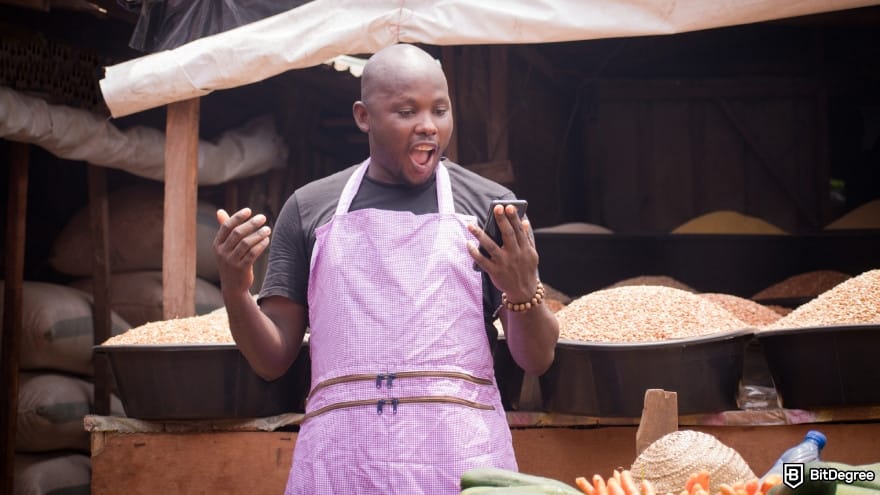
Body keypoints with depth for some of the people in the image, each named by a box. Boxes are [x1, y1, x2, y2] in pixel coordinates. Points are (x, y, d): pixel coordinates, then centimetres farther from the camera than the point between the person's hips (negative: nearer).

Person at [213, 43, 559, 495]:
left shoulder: (491, 207, 6)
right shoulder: (308, 210, 9)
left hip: (462, 456, -1)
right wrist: (234, 291, -8)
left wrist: (524, 293, -13)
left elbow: (537, 361, 6)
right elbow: (273, 360, 9)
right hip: (340, 458, 1)